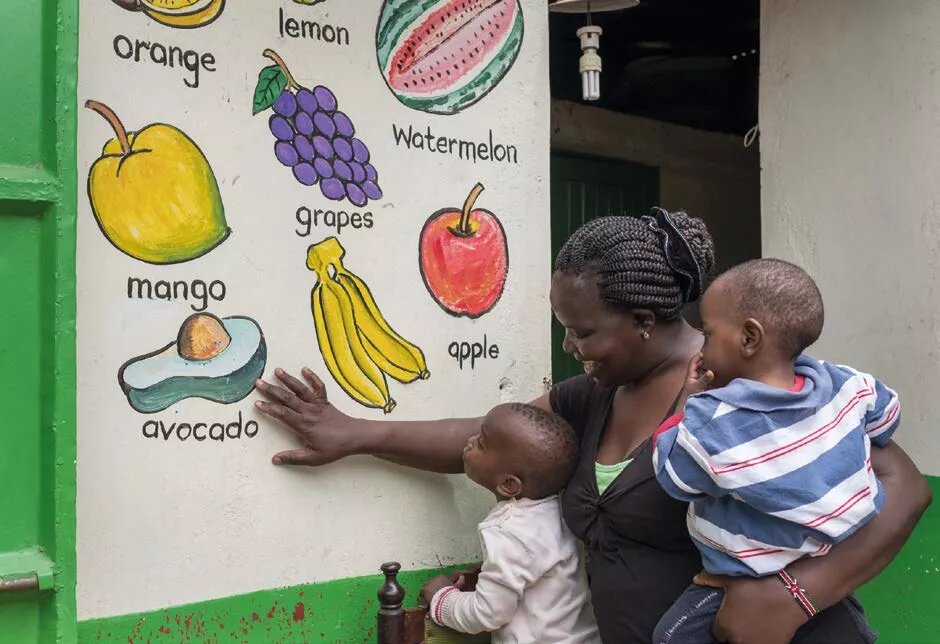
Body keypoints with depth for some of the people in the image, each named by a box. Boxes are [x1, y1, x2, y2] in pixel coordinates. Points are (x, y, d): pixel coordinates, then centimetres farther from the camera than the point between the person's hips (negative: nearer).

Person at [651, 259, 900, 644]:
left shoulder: (708, 424, -26)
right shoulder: (844, 386, -11)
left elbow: (672, 477, -8)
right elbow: (886, 416, 11)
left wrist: (687, 403, -2)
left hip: (758, 583, -6)